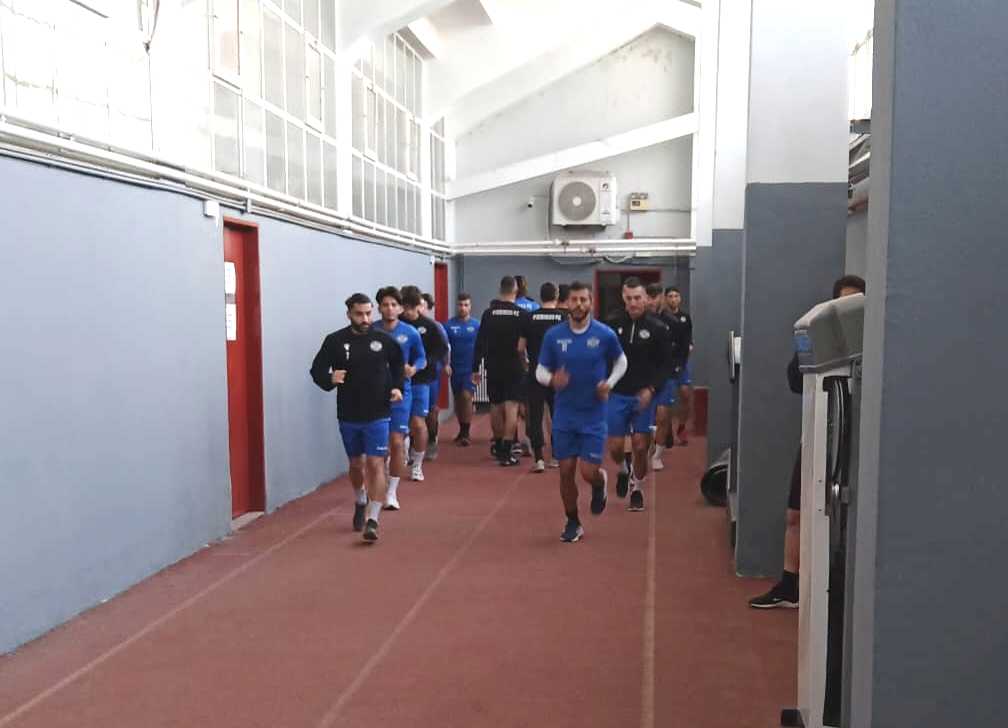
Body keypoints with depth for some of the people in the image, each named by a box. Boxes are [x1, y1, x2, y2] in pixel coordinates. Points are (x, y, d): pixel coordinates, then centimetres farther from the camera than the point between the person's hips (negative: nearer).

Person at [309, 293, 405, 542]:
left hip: (377, 415, -1)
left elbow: (397, 364, 14)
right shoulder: (335, 341, -6)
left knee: (375, 464, -8)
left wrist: (397, 387, -1)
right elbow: (317, 369, -2)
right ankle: (360, 502, 45)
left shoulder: (383, 340, -3)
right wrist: (329, 379, -23)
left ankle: (373, 520, -4)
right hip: (348, 416, 1)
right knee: (356, 464, 18)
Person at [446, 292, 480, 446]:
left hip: (471, 369, -3)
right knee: (458, 399, 13)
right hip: (455, 368, 3)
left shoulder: (476, 325, -2)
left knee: (466, 397, -14)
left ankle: (466, 433, -10)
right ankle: (462, 430, 28)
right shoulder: (449, 325, 1)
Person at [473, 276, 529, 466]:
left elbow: (480, 343, -1)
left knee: (496, 406, 16)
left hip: (493, 368, 3)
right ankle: (506, 452, -10)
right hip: (515, 368, -3)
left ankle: (498, 445, 32)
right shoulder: (522, 314, -6)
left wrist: (475, 368, 4)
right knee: (511, 408, -3)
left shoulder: (488, 313, -1)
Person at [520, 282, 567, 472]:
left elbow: (520, 347, 0)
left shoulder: (530, 318, -2)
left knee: (535, 416, 2)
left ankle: (538, 458, -6)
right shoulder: (564, 317, -4)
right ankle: (557, 456, 22)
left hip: (535, 373, -1)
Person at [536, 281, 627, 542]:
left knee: (589, 473, -5)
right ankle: (573, 523, 24)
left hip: (593, 416, -1)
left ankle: (600, 483, 33)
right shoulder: (553, 335, -4)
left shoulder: (605, 334, -6)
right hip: (564, 415, 2)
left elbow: (621, 361, 11)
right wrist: (552, 380, -19)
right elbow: (540, 370, 4)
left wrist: (610, 383, -7)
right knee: (566, 471, 5)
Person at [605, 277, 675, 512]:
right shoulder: (613, 325, -2)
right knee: (615, 446, 2)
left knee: (640, 447, 1)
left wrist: (651, 389, -14)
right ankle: (623, 470, 36)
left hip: (644, 396, -1)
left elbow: (665, 364, -1)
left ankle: (637, 488, 24)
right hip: (617, 395, 1)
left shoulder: (657, 328, -3)